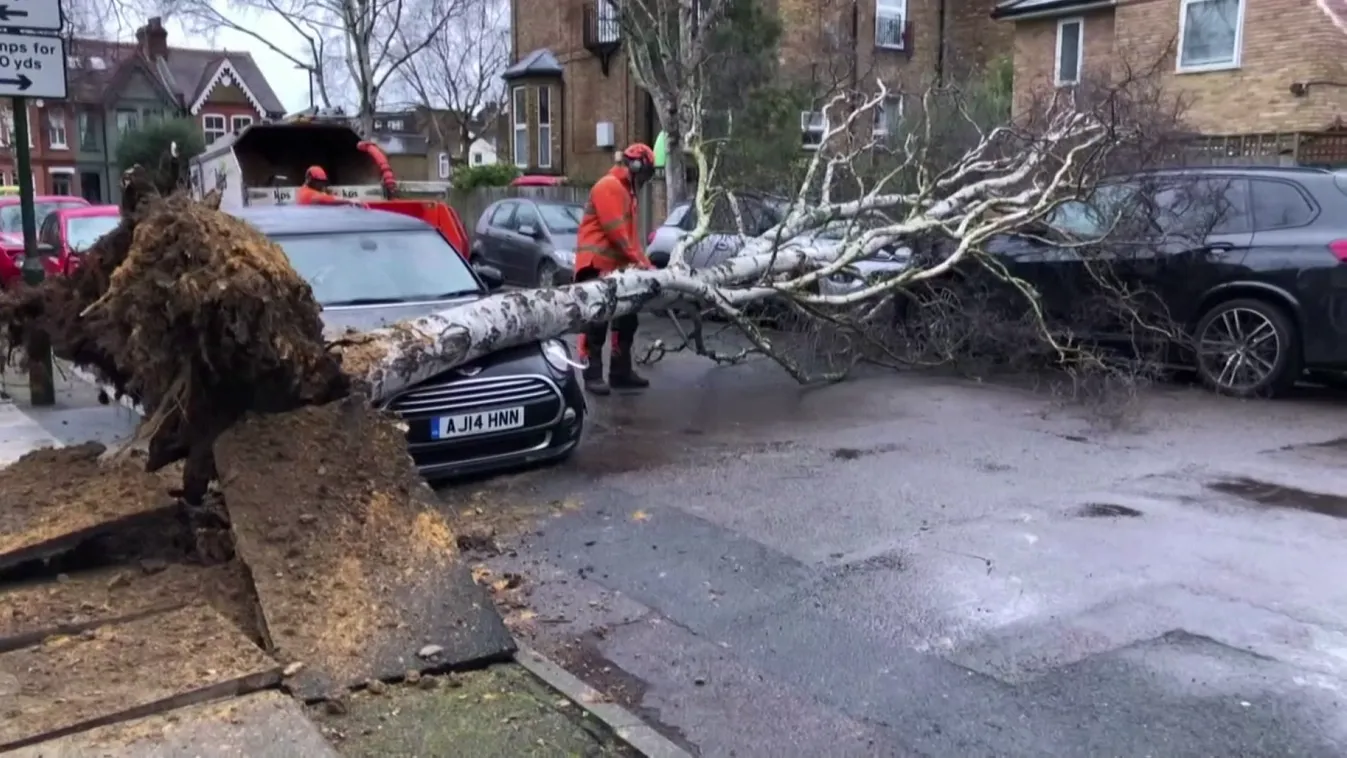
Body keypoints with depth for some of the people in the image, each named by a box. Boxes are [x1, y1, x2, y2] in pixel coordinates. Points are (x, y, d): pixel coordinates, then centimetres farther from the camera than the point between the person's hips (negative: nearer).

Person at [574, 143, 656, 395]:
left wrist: (644, 262, 11)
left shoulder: (626, 191, 20)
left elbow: (630, 232, 19)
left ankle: (621, 371, 17)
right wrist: (638, 260, -14)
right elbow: (615, 231, -18)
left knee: (626, 319, 10)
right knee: (596, 321, -9)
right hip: (597, 265, -10)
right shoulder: (609, 187, -11)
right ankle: (592, 375, -6)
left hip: (617, 266, 10)